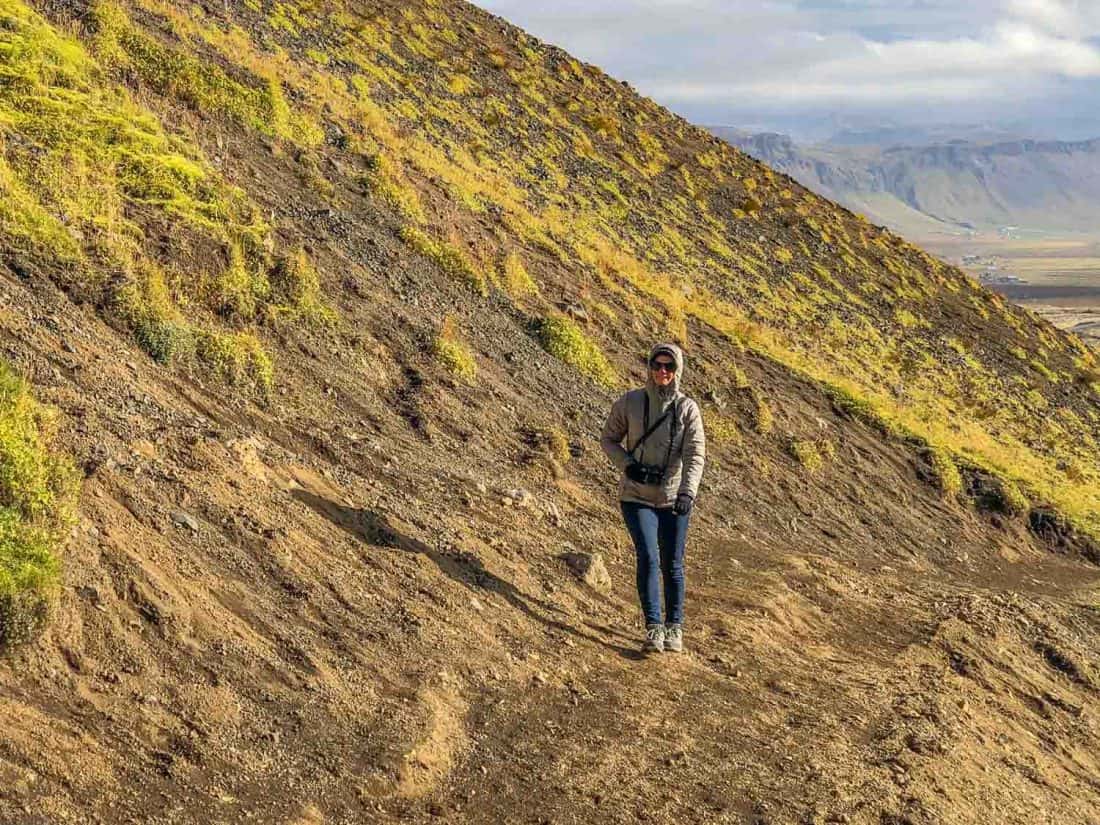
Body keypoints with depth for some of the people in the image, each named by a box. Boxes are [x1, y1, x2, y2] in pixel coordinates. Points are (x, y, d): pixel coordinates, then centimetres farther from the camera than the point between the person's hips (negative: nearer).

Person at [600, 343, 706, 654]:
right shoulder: (629, 402, -4)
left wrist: (687, 492, -27)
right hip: (636, 496, -1)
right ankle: (653, 628, -11)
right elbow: (609, 438, 6)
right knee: (648, 558, -15)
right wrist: (627, 465, -13)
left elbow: (695, 454, -13)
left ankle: (674, 628, 22)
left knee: (672, 565, 7)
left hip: (674, 498, 1)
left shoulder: (687, 408, -6)